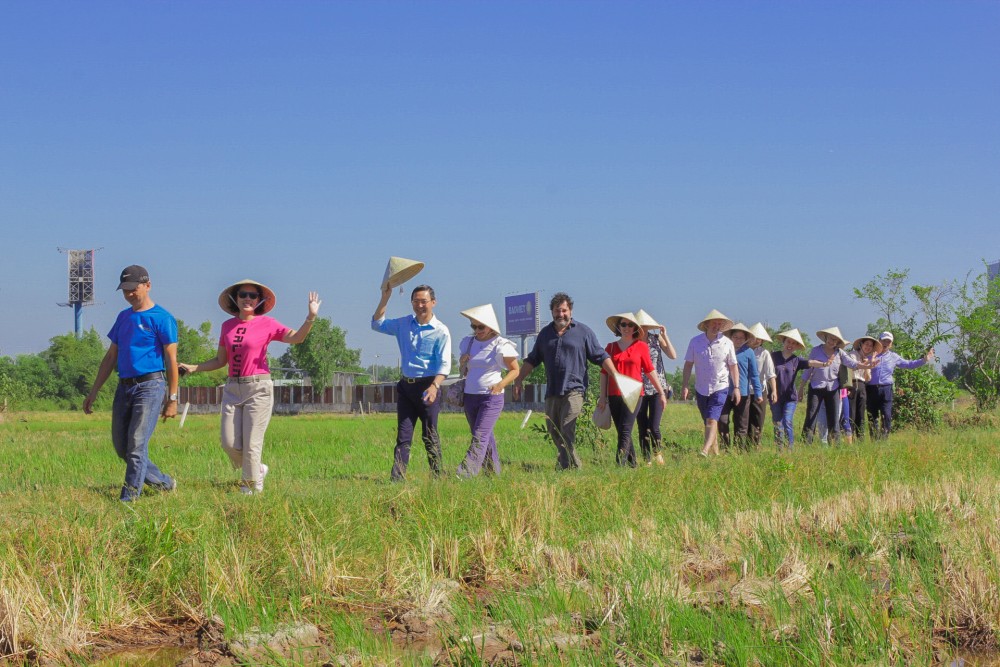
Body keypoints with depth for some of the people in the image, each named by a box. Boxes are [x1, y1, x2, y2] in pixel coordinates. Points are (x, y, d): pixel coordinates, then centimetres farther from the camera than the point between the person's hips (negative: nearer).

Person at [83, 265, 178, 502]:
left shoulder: (161, 318, -5)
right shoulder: (123, 317, 17)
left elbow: (171, 360, -6)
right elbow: (110, 357, 21)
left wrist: (172, 399, -10)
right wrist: (93, 392, 18)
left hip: (150, 386, -8)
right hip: (124, 386, 8)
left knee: (137, 445, -11)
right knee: (121, 448, 8)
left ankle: (129, 498, -6)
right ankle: (164, 483, 21)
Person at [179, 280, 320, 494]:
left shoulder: (267, 324, -1)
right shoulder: (227, 326, 12)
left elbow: (296, 337, -13)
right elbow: (221, 361, 18)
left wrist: (311, 317, -27)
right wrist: (192, 368, 11)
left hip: (258, 388, -4)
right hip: (232, 388, 4)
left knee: (251, 443, -4)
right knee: (229, 442, 0)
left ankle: (251, 487, 13)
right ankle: (257, 470, 25)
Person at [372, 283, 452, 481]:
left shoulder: (441, 331, -5)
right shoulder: (404, 324, 11)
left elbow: (444, 364, -11)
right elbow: (377, 324, 20)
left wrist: (434, 386, -27)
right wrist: (385, 298, 10)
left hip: (428, 386, -4)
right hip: (406, 385, 4)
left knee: (430, 435, 1)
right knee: (403, 435, 1)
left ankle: (437, 476, 8)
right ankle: (397, 478, -3)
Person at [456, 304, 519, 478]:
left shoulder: (501, 345, -7)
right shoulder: (468, 342, 9)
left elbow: (515, 370, -1)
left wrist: (501, 384, -17)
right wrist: (462, 364, -5)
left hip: (492, 398, -6)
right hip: (470, 396, 6)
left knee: (480, 437, -14)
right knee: (485, 437, 13)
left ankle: (465, 474, -24)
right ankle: (494, 473, 23)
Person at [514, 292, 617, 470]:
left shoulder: (583, 332, 4)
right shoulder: (545, 333, 15)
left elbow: (601, 357, 4)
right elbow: (532, 360, 21)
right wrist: (518, 380, 15)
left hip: (573, 390, -5)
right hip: (552, 392, 5)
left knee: (566, 434, -15)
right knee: (554, 433, 8)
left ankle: (564, 468, -16)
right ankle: (575, 466, 19)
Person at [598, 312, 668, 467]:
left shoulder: (641, 346, 4)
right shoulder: (611, 347, 10)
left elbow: (650, 370, 7)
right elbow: (604, 372, 11)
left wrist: (661, 392, 7)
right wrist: (602, 396, 6)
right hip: (614, 395, 3)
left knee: (625, 431, -14)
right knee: (622, 432, 7)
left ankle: (620, 464, -21)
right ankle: (632, 463, 18)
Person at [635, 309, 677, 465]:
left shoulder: (656, 338, 3)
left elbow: (673, 355, -5)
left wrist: (665, 335, -8)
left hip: (657, 388, 0)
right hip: (639, 389, 0)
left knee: (654, 426, -9)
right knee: (642, 428, 3)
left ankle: (658, 452, 17)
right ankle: (647, 460, 14)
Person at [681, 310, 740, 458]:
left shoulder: (727, 343, -5)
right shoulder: (695, 342, -3)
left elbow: (733, 366, 1)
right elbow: (688, 364, 0)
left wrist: (736, 387, -3)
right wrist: (684, 386, -4)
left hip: (720, 388, -3)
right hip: (701, 389, 3)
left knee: (712, 420, -16)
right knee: (708, 421, 11)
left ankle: (705, 450, -25)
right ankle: (715, 451, 24)